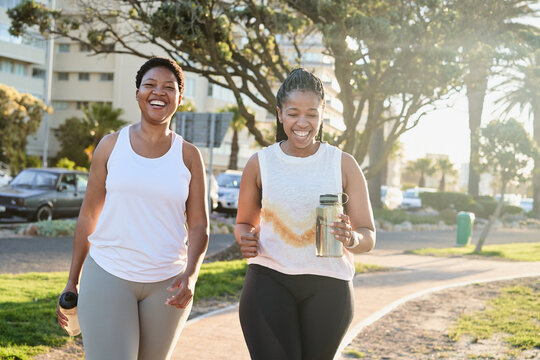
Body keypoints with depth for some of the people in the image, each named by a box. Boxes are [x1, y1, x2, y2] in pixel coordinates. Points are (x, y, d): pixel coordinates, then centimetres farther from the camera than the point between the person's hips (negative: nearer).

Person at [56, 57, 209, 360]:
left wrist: (190, 276, -16)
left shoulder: (189, 156, 4)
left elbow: (199, 227, 1)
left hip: (166, 284, 2)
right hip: (108, 277, -1)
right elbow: (88, 216, 6)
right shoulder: (111, 146, 3)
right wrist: (73, 281, 6)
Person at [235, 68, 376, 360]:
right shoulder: (260, 164, 3)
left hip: (328, 287, 1)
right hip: (269, 281, -1)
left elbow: (368, 236, 2)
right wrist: (246, 239, -7)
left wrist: (352, 239, -22)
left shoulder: (344, 165, 1)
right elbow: (244, 223, 17)